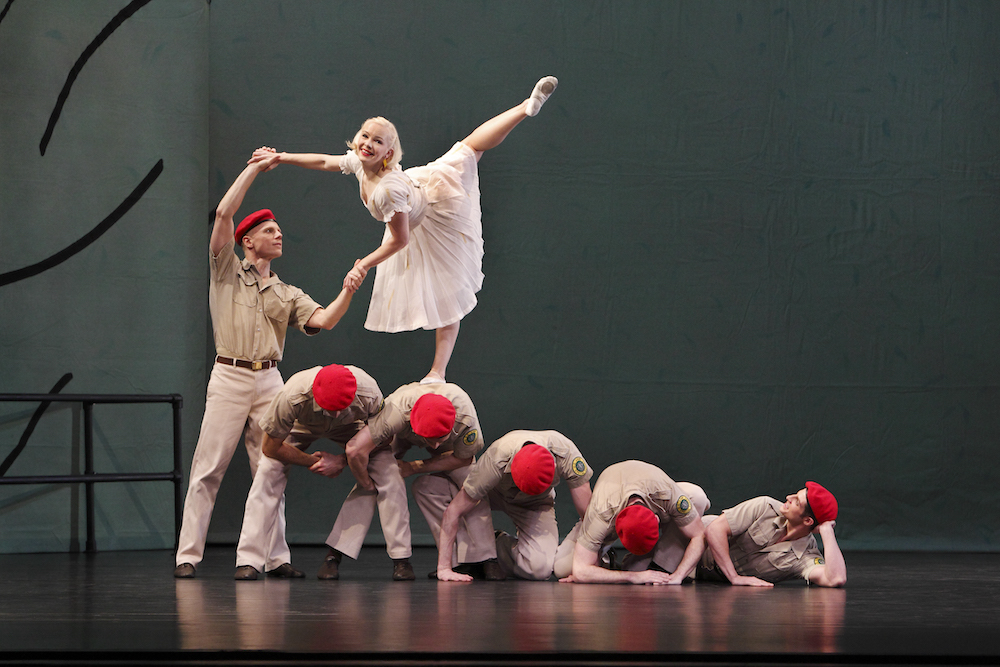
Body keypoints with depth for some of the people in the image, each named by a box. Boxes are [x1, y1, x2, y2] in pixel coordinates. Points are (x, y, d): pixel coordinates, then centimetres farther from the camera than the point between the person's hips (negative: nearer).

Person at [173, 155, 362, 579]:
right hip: (229, 377, -4)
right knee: (208, 469, -6)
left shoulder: (287, 294, 19)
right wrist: (254, 169, 4)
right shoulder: (227, 272, 10)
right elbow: (223, 214, -1)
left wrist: (348, 291, -13)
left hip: (270, 381, 4)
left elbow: (323, 320, 3)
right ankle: (188, 555, -6)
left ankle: (276, 556, 5)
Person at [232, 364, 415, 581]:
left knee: (389, 472, -20)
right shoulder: (292, 398, -43)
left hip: (351, 427, 1)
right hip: (302, 426, -1)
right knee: (267, 473, -23)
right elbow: (270, 447, -25)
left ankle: (400, 558, -10)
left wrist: (342, 461, -26)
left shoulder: (370, 397, -40)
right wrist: (312, 462, -20)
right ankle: (249, 560, -18)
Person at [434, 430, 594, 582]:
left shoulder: (565, 452, -38)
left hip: (535, 504, -1)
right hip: (495, 493, 1)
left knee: (541, 568, -27)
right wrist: (444, 568, -34)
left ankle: (502, 543, 6)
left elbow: (587, 513, -25)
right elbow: (454, 511, -33)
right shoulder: (495, 461, -41)